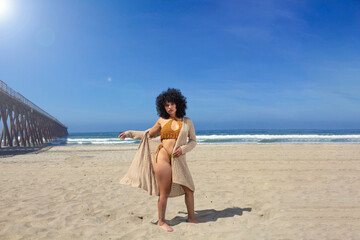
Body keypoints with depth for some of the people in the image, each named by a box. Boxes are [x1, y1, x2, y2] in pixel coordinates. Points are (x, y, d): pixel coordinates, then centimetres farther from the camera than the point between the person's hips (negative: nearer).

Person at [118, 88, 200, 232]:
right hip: (162, 157, -1)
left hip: (179, 160, 2)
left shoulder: (187, 121, 8)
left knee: (189, 189, 7)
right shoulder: (162, 120, 8)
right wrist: (129, 133, 19)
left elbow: (193, 141, 11)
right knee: (164, 192, 1)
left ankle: (191, 217, 29)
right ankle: (161, 221, 20)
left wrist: (183, 149, -7)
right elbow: (148, 134, 21)